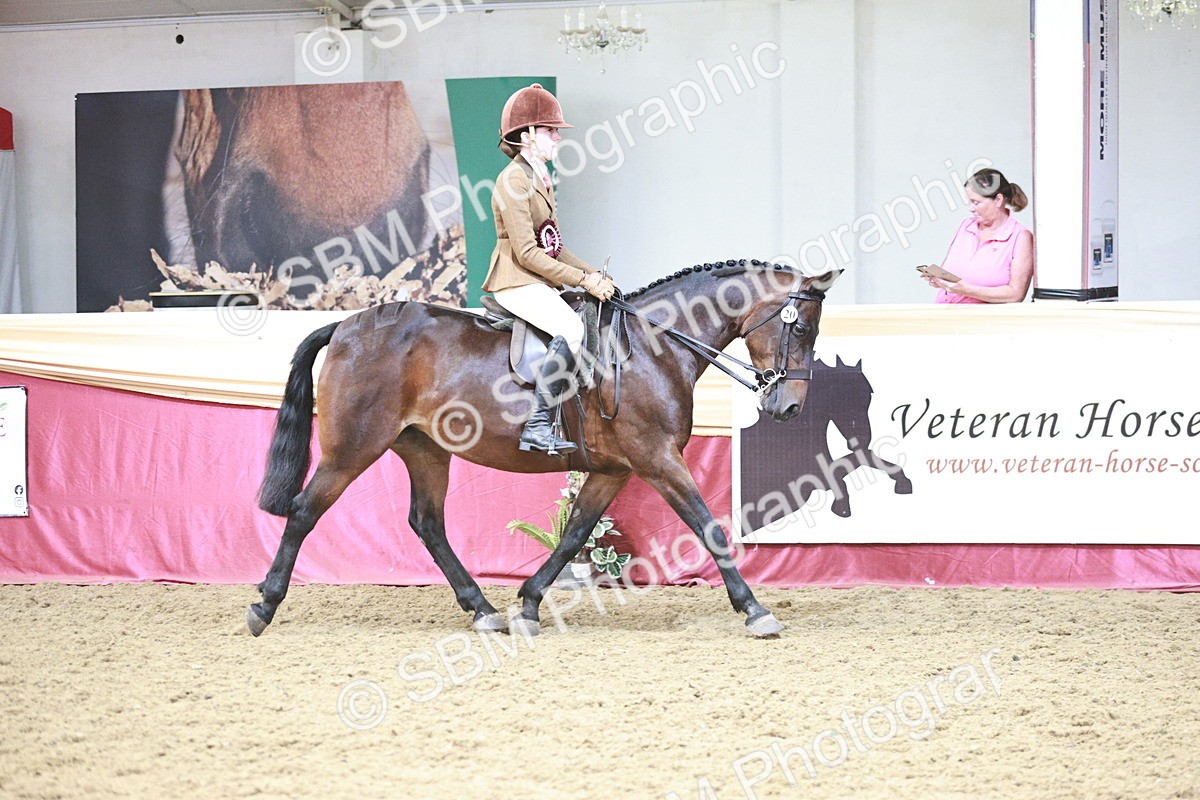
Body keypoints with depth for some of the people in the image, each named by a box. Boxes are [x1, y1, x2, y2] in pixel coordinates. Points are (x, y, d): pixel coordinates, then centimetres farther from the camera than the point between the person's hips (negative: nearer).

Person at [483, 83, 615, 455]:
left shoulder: (541, 180, 18)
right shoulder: (513, 180, -13)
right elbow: (527, 252, -19)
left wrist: (592, 274, 5)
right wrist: (583, 280, -19)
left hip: (540, 283, 10)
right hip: (516, 282, -10)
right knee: (571, 329, -30)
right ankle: (537, 424, -33)